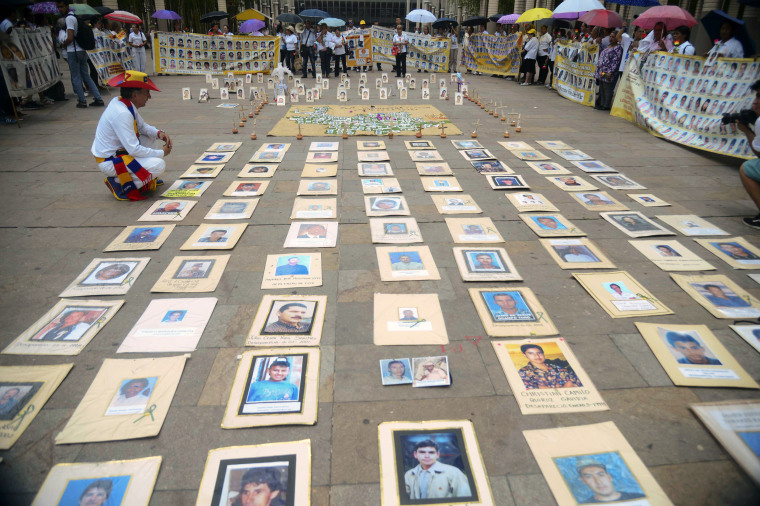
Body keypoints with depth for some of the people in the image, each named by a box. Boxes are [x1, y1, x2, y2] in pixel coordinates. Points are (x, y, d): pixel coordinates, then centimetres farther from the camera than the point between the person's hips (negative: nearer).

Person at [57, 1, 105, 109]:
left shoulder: (69, 18, -13)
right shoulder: (75, 16, 14)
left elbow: (70, 38, -19)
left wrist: (64, 44, -1)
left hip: (73, 51, -8)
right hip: (82, 50, 8)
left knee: (76, 78, 0)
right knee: (86, 76, 10)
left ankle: (82, 101, 4)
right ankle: (98, 99, 5)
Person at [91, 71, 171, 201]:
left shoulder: (120, 102, 2)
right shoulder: (122, 114, -28)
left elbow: (142, 126, 15)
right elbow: (134, 150, -29)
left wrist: (159, 133, -5)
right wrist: (161, 153, -17)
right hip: (109, 162, -10)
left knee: (150, 136, 15)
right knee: (159, 165, -21)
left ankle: (146, 177, 14)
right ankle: (120, 183, -9)